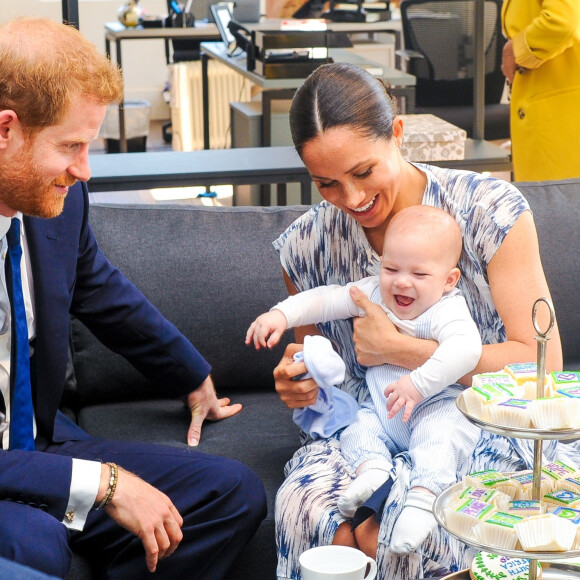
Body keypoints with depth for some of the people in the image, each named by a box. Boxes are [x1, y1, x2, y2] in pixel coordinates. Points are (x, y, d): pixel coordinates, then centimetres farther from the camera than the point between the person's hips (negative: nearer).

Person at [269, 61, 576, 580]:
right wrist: (299, 382, -7)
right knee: (305, 497, -30)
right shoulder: (307, 245, 3)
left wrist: (399, 350, -15)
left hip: (490, 430, -2)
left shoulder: (491, 211, -8)